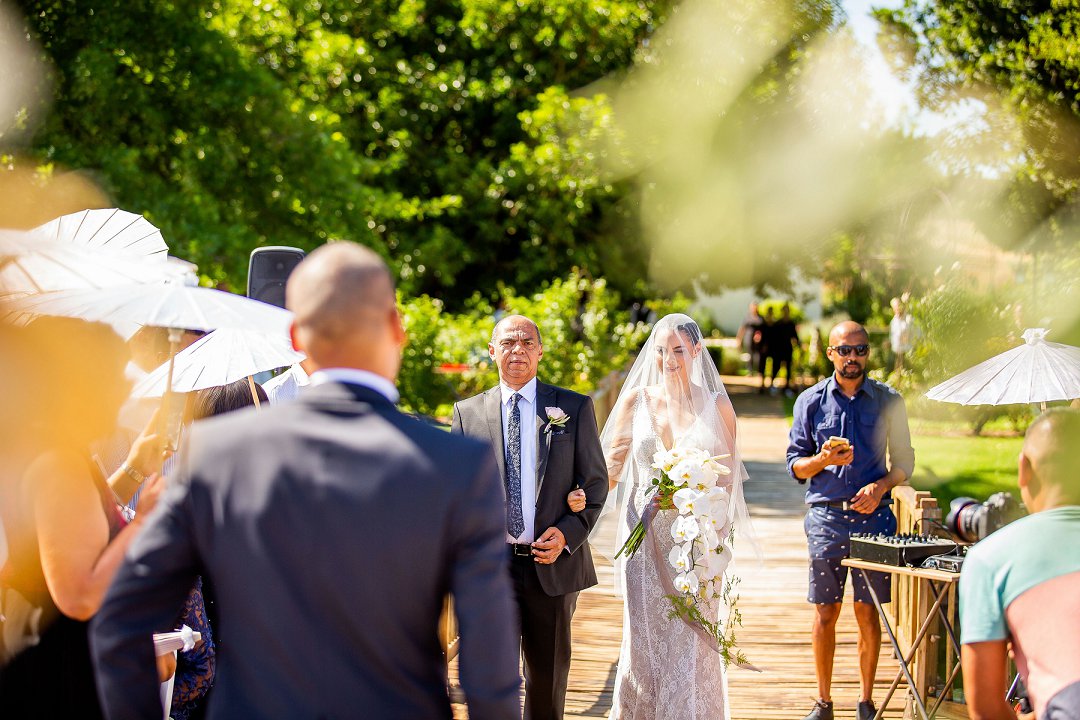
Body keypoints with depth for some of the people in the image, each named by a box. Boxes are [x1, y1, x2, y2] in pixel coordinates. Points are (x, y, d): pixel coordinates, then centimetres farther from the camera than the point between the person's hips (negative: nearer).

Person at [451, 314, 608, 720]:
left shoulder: (574, 408, 4)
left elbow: (596, 482, 3)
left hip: (553, 563, 0)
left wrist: (568, 533, -11)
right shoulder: (467, 413, 6)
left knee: (549, 677, 13)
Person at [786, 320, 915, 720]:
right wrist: (823, 459, -13)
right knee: (825, 614, 3)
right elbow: (795, 463, 7)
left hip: (874, 515, 0)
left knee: (868, 612, 3)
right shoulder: (811, 401, 5)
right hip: (826, 515, 0)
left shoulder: (888, 400, 5)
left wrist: (880, 486, -8)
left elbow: (903, 460, 10)